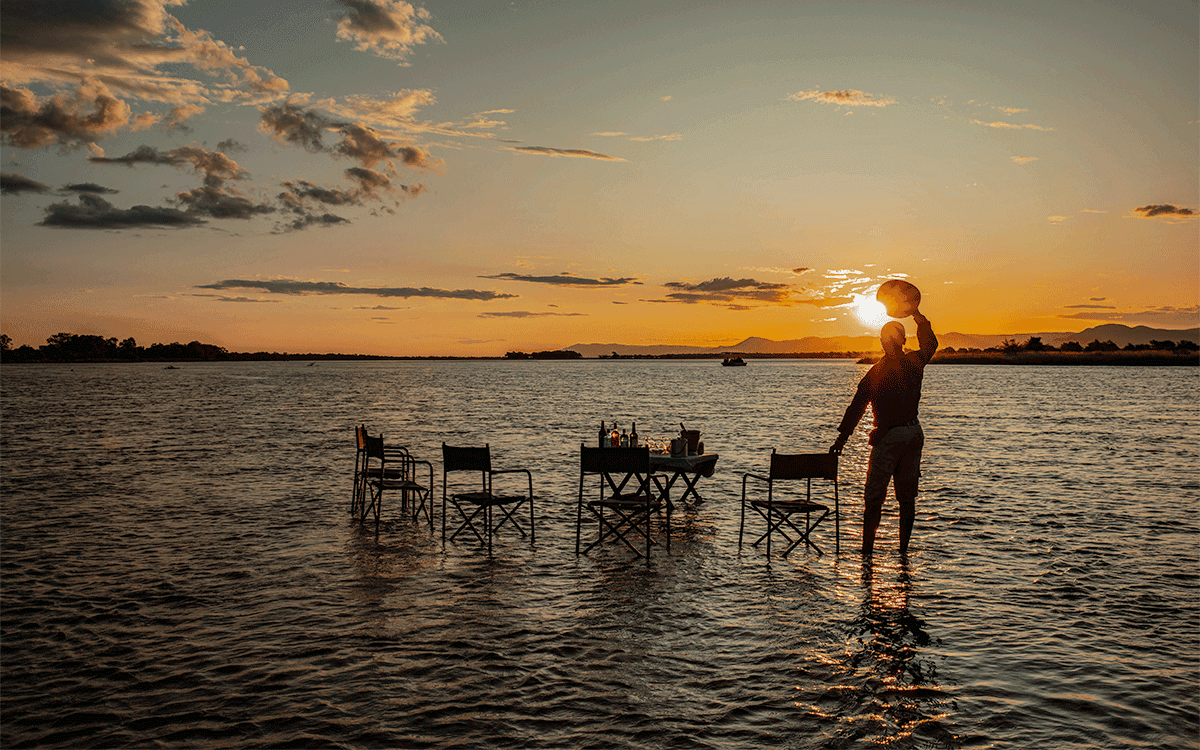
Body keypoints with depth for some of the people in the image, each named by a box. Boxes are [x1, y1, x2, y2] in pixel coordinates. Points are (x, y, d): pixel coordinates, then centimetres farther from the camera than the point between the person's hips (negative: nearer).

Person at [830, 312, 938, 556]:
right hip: (914, 433, 5)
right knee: (907, 495, 11)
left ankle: (867, 549, -2)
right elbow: (930, 343, 25)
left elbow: (857, 406, -11)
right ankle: (904, 548, 14)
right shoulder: (915, 363, 2)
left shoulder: (876, 372, -10)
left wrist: (842, 438, -8)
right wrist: (917, 316, 34)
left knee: (874, 496, -1)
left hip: (889, 437, -5)